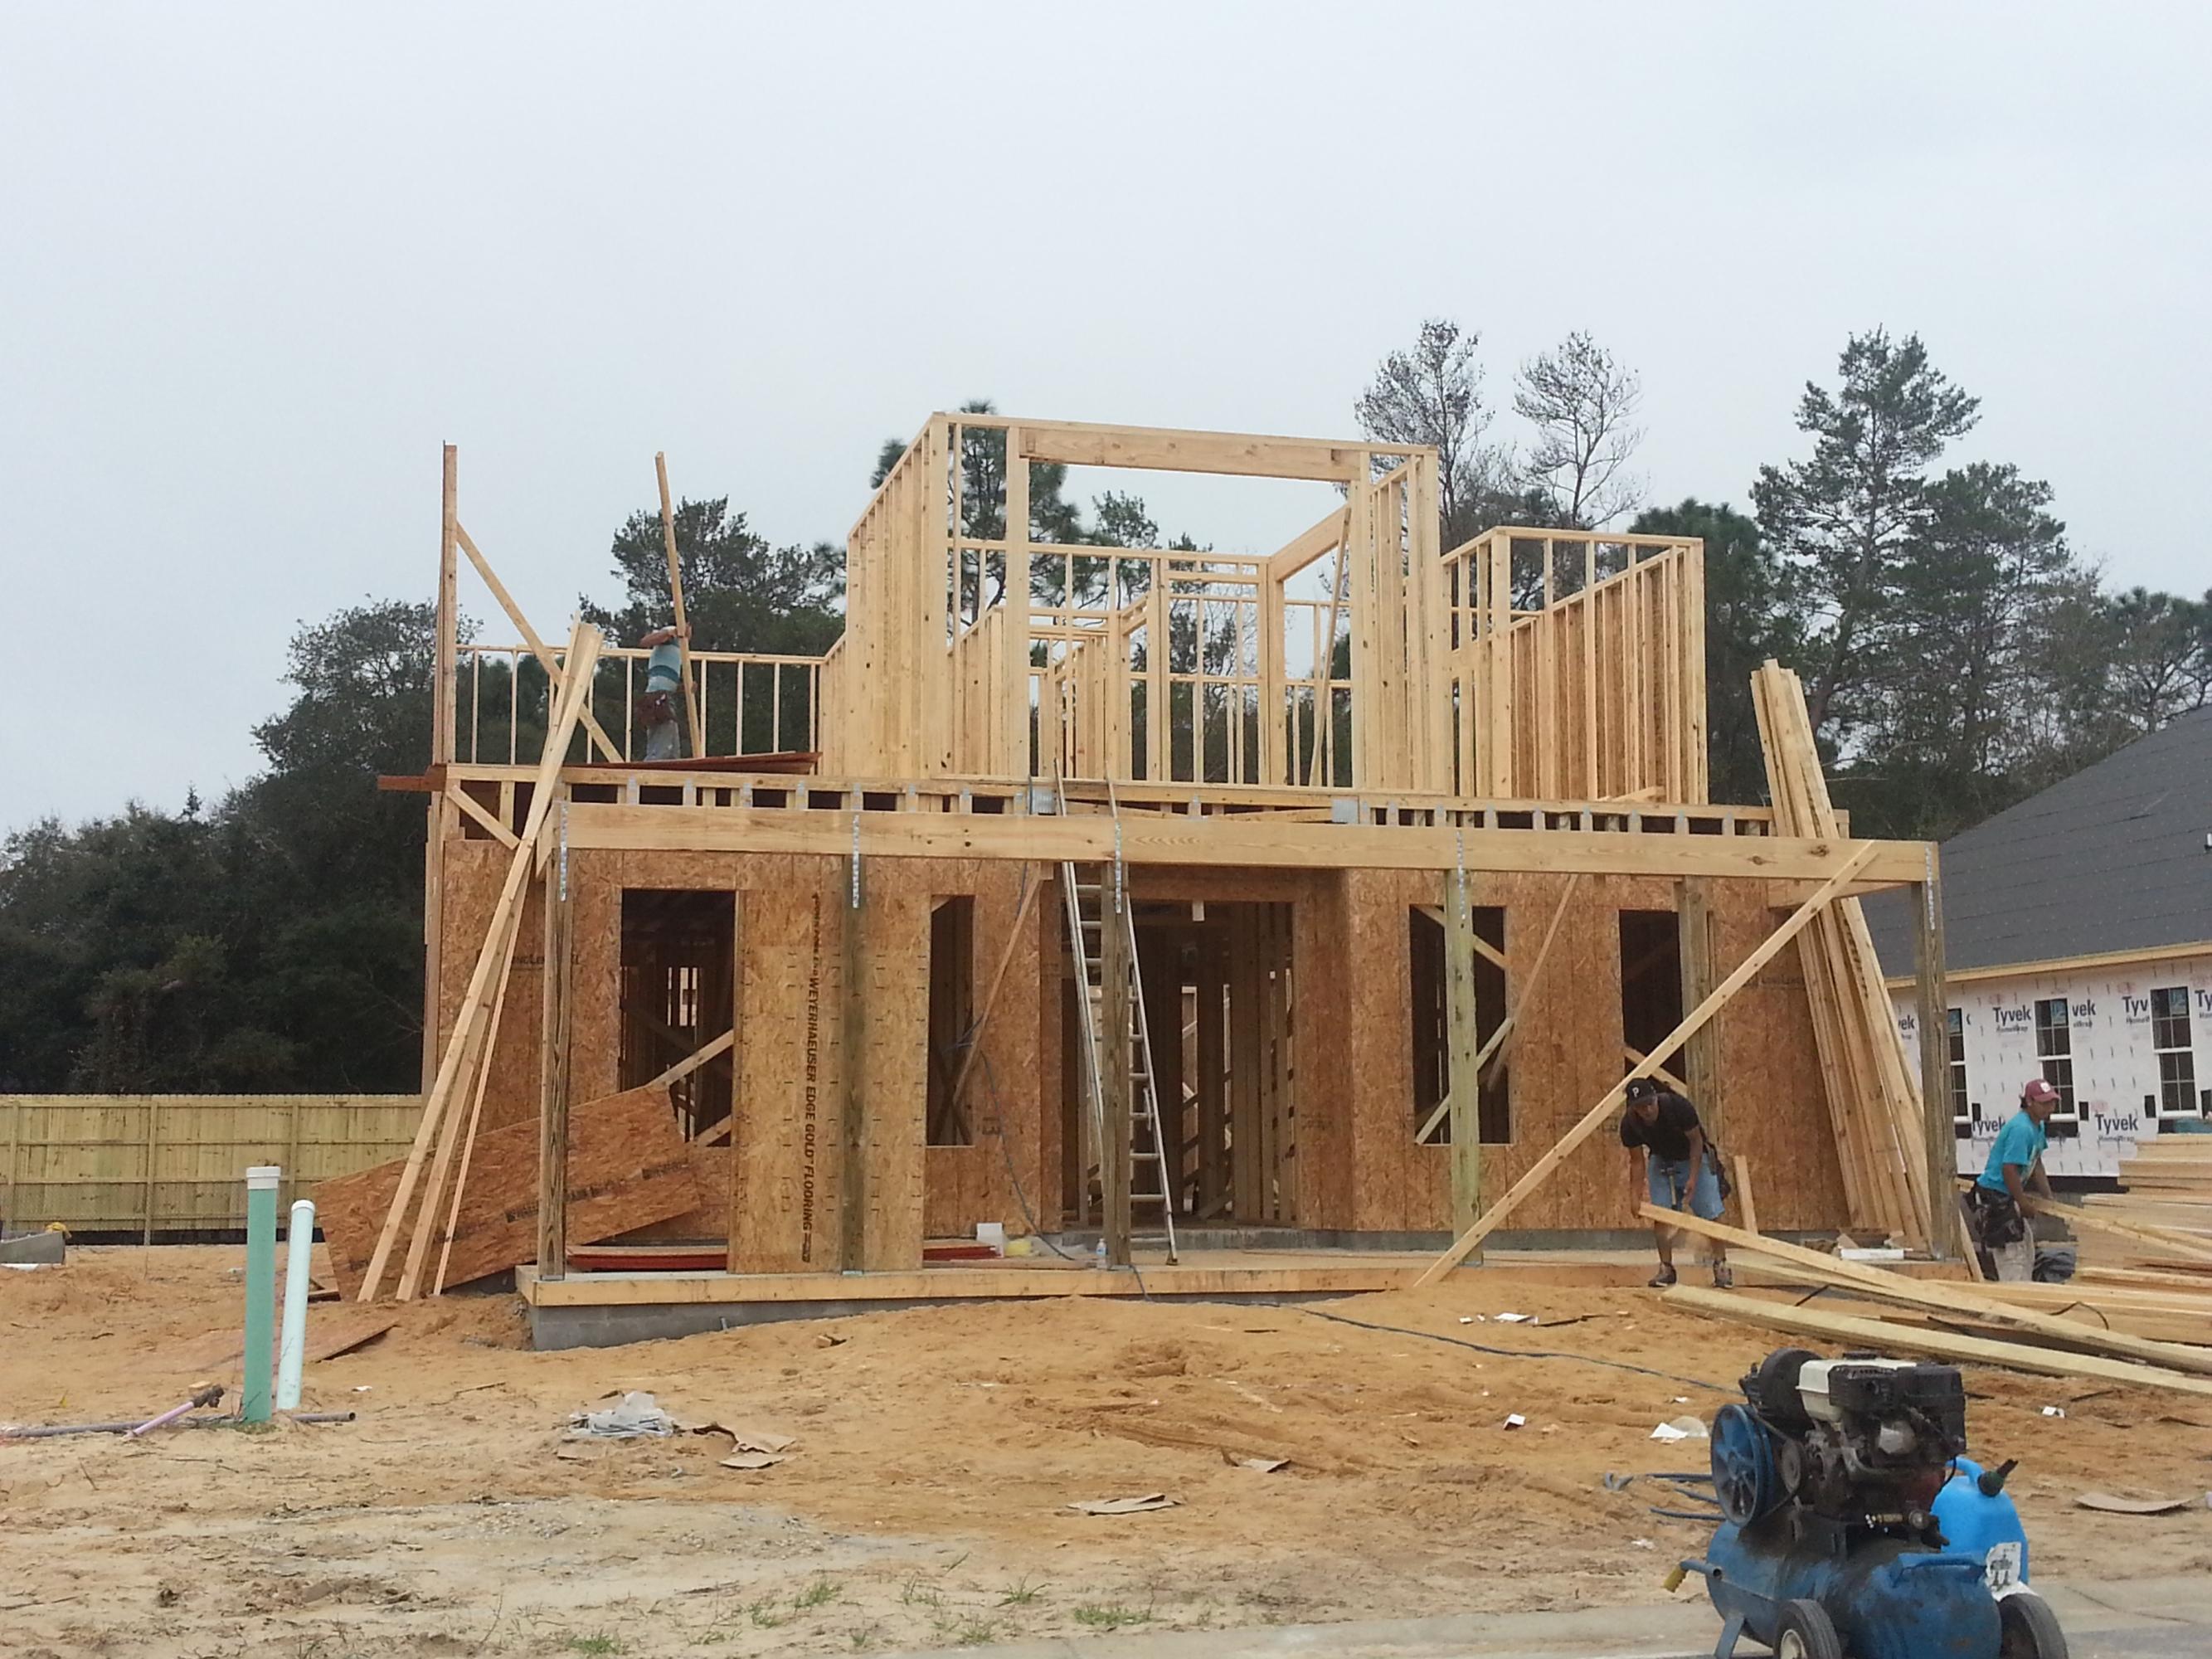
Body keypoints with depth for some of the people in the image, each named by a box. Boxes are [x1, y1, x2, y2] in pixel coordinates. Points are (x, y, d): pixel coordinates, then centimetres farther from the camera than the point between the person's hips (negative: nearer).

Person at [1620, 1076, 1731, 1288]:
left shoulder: (1677, 1105, -31)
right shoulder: (1629, 1123, -22)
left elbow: (1696, 1141, -18)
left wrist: (1693, 1179, -22)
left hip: (1693, 1159, -2)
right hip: (1660, 1161, 2)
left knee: (1710, 1214, -7)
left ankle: (1721, 1265, 5)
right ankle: (1666, 1268, 2)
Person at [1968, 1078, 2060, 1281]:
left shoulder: (2038, 1126, 10)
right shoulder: (2021, 1129, -24)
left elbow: (2036, 1164, 19)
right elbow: (2009, 1169, -26)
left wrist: (2049, 1198, 16)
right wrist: (2024, 1203, -16)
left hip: (2009, 1197, 11)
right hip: (1994, 1197, -11)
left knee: (2027, 1252, 20)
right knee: (2012, 1256, -9)